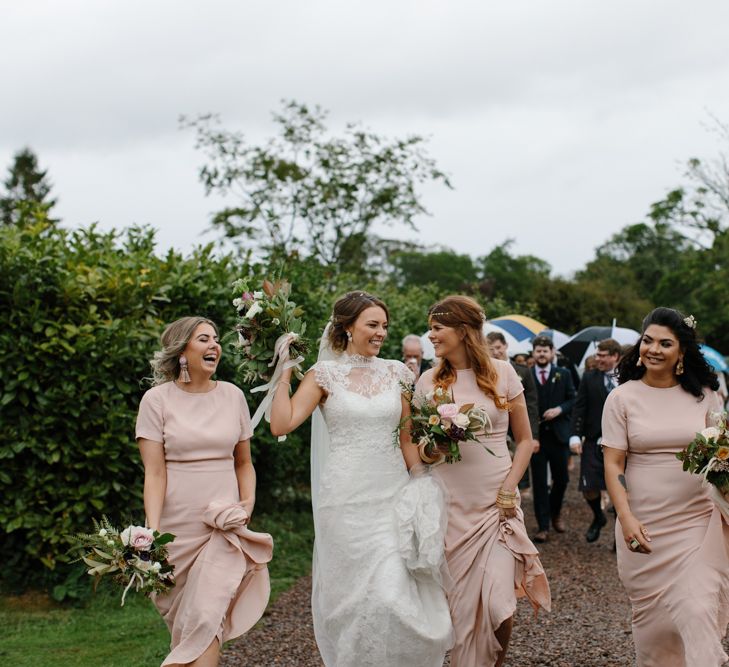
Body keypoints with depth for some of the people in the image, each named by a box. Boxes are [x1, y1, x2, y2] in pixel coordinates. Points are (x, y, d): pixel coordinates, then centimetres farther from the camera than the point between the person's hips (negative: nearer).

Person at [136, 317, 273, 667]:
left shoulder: (232, 395, 5)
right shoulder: (157, 399, -3)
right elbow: (154, 473, -8)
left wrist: (248, 501, -3)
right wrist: (152, 532, -18)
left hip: (224, 524, 1)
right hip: (177, 526, -1)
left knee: (207, 616, -12)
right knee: (182, 621, 8)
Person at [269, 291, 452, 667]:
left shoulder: (395, 372, 7)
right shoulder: (325, 374, -2)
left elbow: (408, 438, 10)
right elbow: (281, 424, -12)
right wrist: (285, 371, -9)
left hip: (392, 492, 2)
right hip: (346, 498, -2)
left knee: (395, 591, -4)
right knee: (352, 593, 2)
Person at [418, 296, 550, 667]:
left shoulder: (502, 373, 0)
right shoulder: (429, 381, 4)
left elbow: (525, 440, 5)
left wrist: (509, 489, -6)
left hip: (496, 504, -2)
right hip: (449, 506, 2)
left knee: (498, 602, -10)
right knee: (457, 600, 4)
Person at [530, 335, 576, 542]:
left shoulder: (563, 374, 6)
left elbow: (572, 399, 6)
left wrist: (560, 409, -13)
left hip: (558, 434, 2)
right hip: (535, 435, -2)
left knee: (561, 478, 9)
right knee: (539, 482, 1)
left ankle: (555, 512, 36)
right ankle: (543, 526, 6)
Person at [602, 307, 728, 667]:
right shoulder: (622, 397, 0)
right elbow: (613, 464, -3)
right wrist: (626, 518, -14)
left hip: (700, 521, 0)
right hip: (645, 525, 0)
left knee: (699, 613, -7)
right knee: (651, 615, 9)